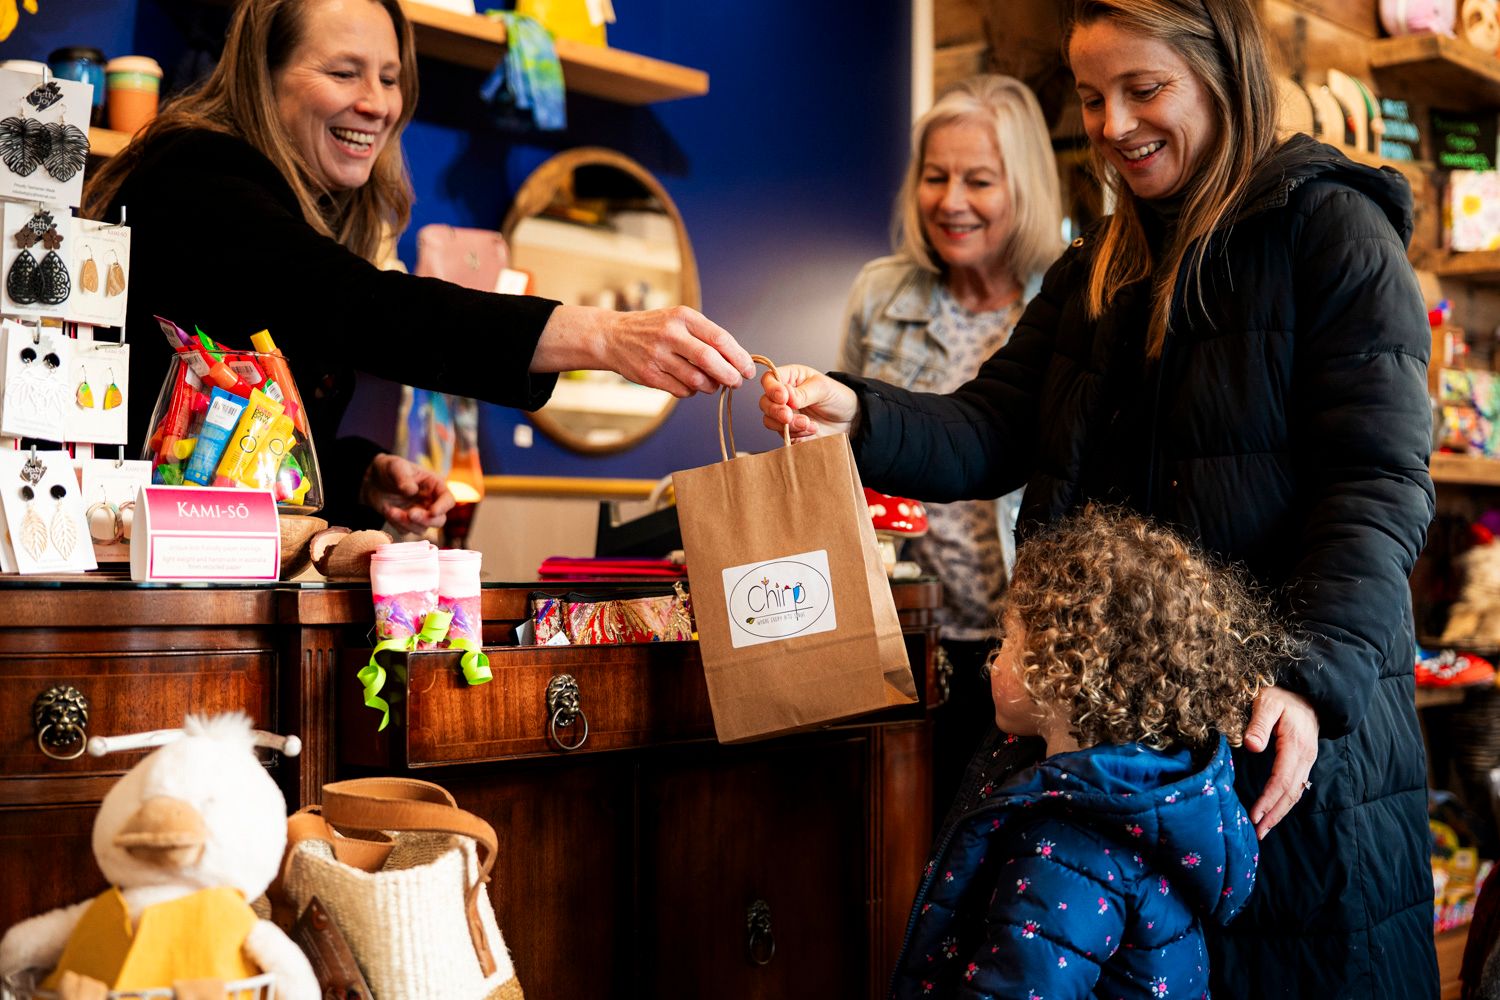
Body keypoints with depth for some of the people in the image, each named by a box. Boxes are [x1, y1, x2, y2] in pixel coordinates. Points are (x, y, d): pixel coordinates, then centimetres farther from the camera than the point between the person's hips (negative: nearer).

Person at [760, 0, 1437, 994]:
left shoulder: (1331, 230, -3)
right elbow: (990, 434, 8)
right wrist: (855, 416, -12)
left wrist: (1314, 676, -24)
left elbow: (1381, 483, -11)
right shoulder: (1095, 271, 18)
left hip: (1283, 726, -5)